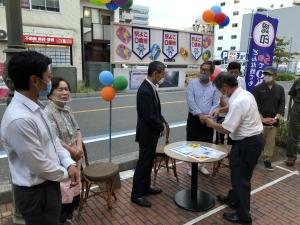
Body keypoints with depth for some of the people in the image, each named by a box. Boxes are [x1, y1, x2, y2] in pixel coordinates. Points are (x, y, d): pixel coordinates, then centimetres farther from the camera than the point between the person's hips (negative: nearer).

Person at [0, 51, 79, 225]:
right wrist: (66, 173, -8)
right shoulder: (19, 119, -30)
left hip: (48, 185, 9)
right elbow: (39, 165, -25)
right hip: (36, 193, -9)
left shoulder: (35, 107, 1)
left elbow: (53, 139, 8)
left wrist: (69, 163, -6)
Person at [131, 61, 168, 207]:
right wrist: (162, 126, -10)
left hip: (152, 133, 10)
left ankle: (145, 187, 35)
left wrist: (162, 123, 1)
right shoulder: (145, 90, -25)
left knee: (148, 162, 19)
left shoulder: (151, 87, 7)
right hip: (147, 134, -10)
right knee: (143, 163, 2)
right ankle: (136, 194, 17)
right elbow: (149, 117, -26)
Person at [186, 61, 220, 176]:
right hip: (194, 118, -2)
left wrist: (208, 116, -15)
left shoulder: (214, 86, 4)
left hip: (208, 119, 3)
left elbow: (216, 104, 0)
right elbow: (190, 101, -12)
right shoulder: (192, 83, -3)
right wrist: (200, 114, -17)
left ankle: (201, 165, 29)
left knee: (206, 143, 10)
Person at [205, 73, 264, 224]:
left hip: (247, 143, -10)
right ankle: (234, 199, 45)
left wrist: (212, 124, -8)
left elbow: (226, 129, -25)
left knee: (241, 177, 5)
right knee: (238, 173, 24)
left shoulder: (238, 102, -27)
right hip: (253, 139, 10)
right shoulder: (245, 94, 4)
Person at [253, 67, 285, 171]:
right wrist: (262, 118, -13)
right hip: (260, 120, -3)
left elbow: (282, 105, 4)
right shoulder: (258, 88, -2)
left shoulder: (280, 89, 7)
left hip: (273, 121, 3)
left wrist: (276, 118, -9)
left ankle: (267, 160, 21)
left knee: (271, 142, 8)